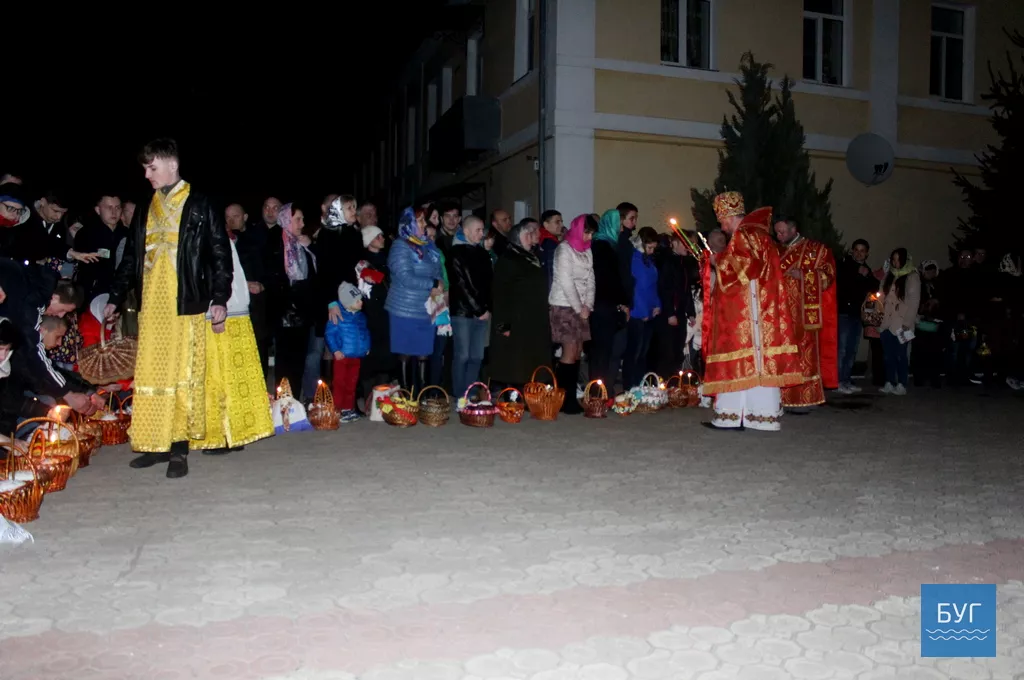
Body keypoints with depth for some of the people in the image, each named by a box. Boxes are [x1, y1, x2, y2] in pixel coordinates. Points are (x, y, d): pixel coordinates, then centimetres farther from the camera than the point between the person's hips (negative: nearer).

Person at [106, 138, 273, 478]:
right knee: (151, 375, 5)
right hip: (152, 307, 5)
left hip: (187, 306, -5)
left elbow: (221, 255, -4)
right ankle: (157, 444, 14)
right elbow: (131, 258, 21)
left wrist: (220, 299, -11)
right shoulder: (146, 211, 15)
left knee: (184, 375, -3)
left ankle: (180, 447, 3)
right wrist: (115, 298, 18)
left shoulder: (200, 207, 0)